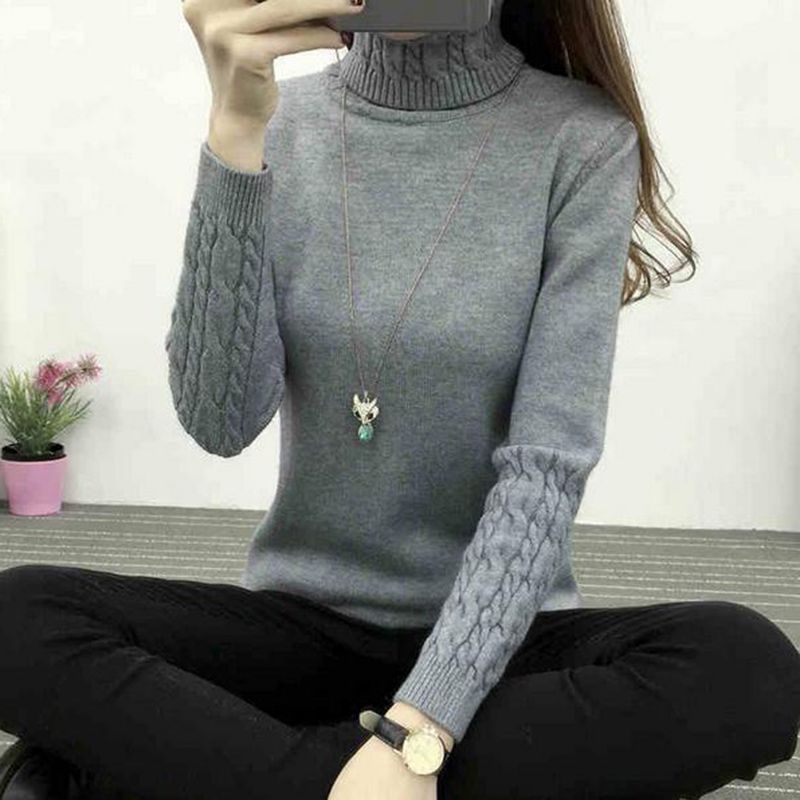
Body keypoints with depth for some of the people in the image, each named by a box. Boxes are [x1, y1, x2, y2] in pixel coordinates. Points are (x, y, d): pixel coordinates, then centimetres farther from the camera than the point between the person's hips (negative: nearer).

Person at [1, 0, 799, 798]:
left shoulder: (584, 139, -9)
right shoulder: (277, 125, -2)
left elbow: (549, 465, -16)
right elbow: (219, 420, -14)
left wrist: (414, 733, -26)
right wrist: (235, 131, -25)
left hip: (495, 632, 0)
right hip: (301, 621, 1)